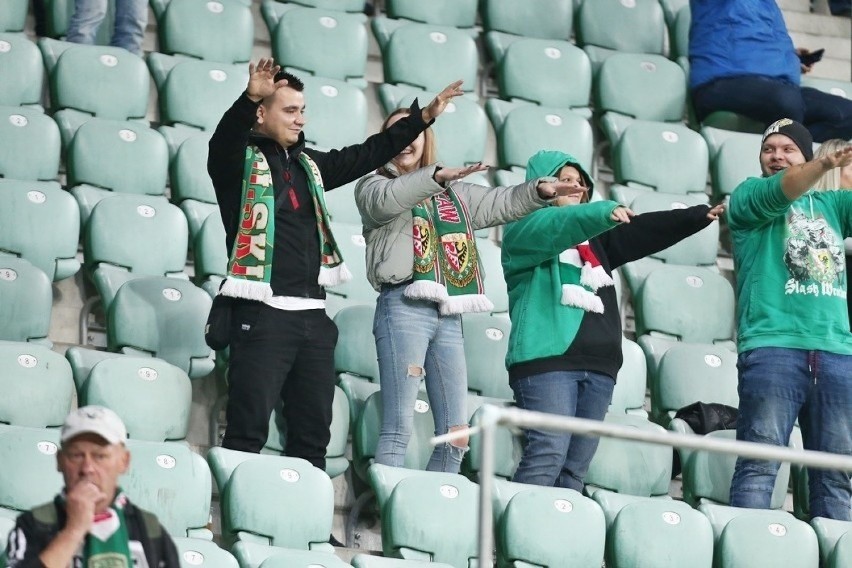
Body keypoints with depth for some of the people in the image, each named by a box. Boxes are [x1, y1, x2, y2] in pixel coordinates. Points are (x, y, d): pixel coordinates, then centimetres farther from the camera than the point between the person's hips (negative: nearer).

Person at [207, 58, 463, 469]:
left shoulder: (308, 165, 20)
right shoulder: (239, 160, -1)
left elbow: (367, 155, 28)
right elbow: (224, 140, -22)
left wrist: (423, 117, 26)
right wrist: (250, 97, -42)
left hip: (313, 314, 8)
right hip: (262, 312, -7)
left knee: (313, 432, 8)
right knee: (248, 430, -11)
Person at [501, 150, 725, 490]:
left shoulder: (593, 237, 27)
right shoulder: (524, 228, 5)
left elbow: (648, 231, 21)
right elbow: (556, 226, -17)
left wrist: (702, 216, 12)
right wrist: (604, 212, -33)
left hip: (598, 364, 7)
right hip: (547, 359, -7)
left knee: (576, 467, 1)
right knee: (548, 454, -19)